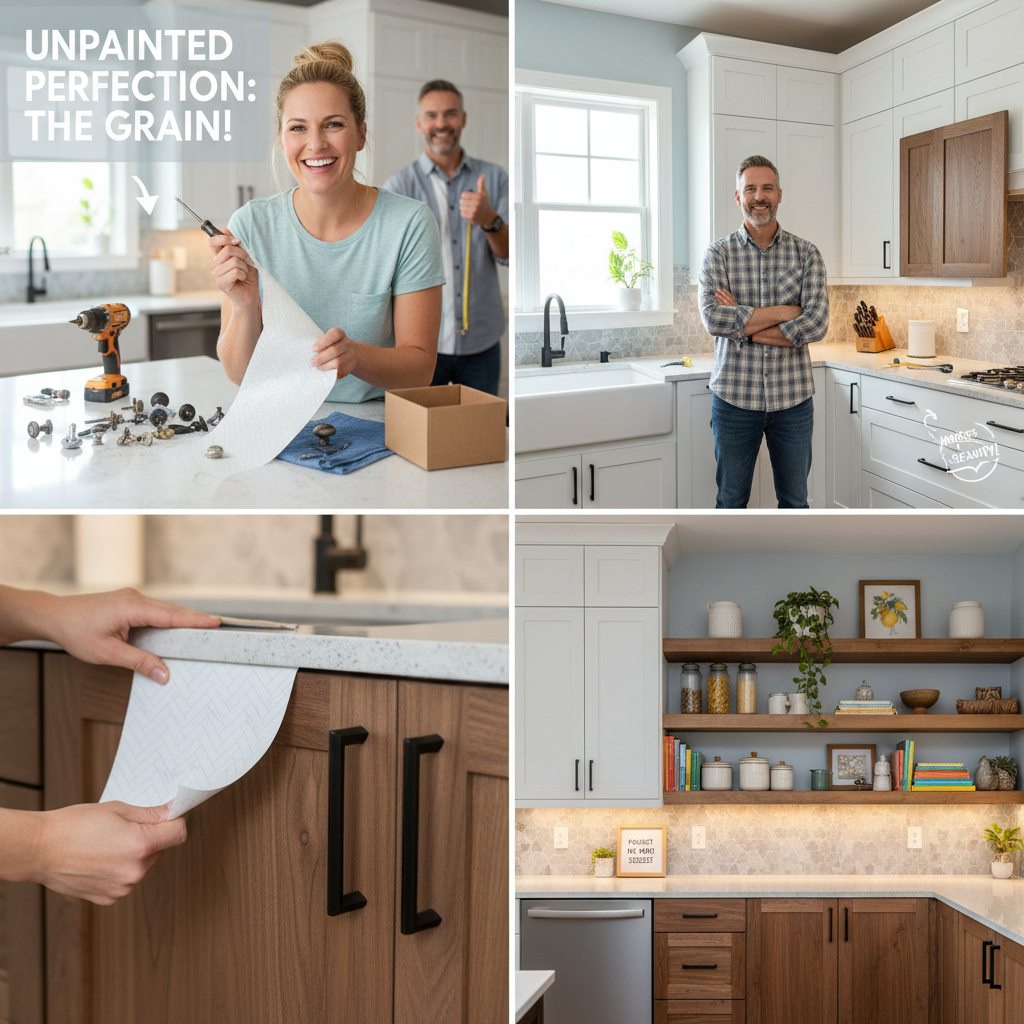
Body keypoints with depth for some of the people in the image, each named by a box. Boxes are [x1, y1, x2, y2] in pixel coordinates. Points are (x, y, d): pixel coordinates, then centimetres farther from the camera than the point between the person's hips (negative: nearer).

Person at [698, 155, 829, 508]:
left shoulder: (806, 254, 2)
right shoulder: (718, 253, 0)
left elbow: (816, 325, -11)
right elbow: (714, 318, -17)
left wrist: (744, 325, -14)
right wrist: (784, 312, -16)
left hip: (792, 399, 1)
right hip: (735, 396, -1)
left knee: (794, 501, 11)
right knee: (731, 501, 10)